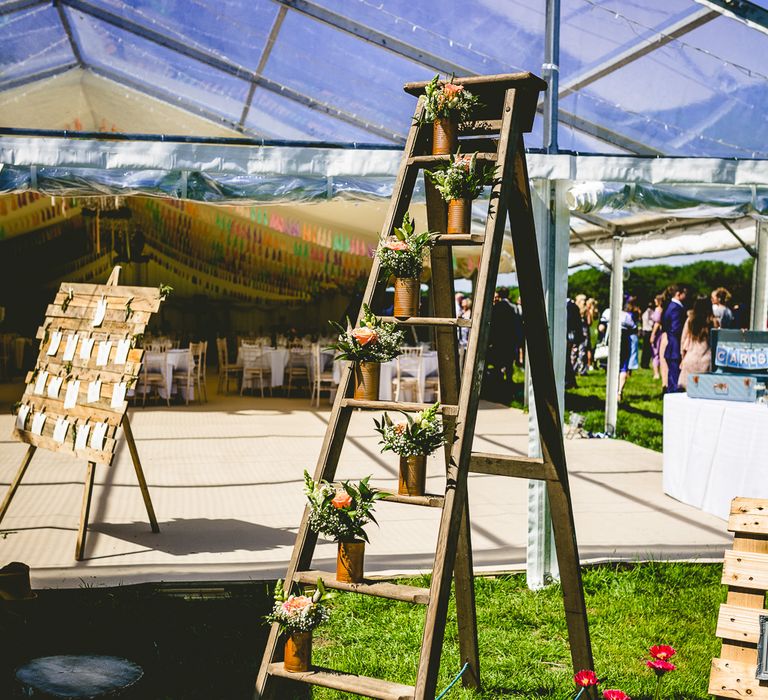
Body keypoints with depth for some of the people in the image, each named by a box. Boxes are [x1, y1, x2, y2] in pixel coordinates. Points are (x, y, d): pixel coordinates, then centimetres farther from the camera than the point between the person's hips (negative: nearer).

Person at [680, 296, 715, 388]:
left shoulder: (690, 320, 2)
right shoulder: (713, 321, -3)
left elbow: (683, 340, 8)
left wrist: (683, 358, 18)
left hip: (691, 359, 2)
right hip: (706, 359, -2)